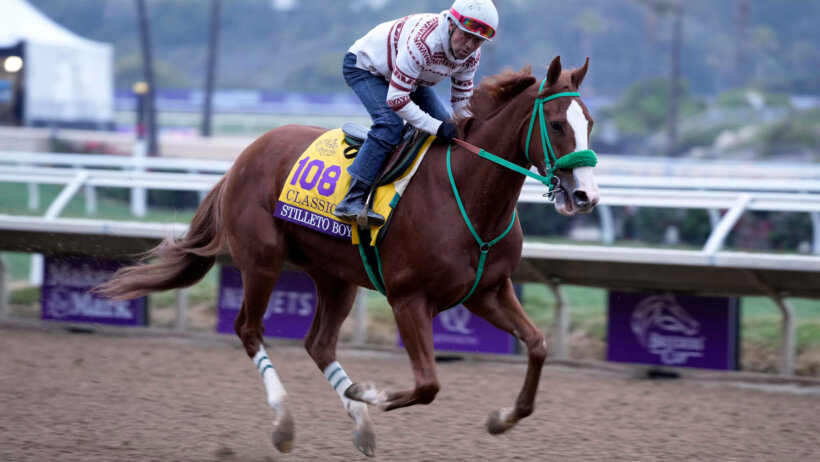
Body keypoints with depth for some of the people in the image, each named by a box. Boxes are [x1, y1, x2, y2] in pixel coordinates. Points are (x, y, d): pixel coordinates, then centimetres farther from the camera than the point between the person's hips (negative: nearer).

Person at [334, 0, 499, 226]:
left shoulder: (472, 54, -18)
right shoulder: (423, 43, -43)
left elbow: (462, 102, -5)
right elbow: (396, 100, -40)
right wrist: (437, 127, -42)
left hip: (411, 78, 8)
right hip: (364, 66, -8)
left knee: (446, 125, -1)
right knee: (390, 124, -30)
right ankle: (352, 199, -30)